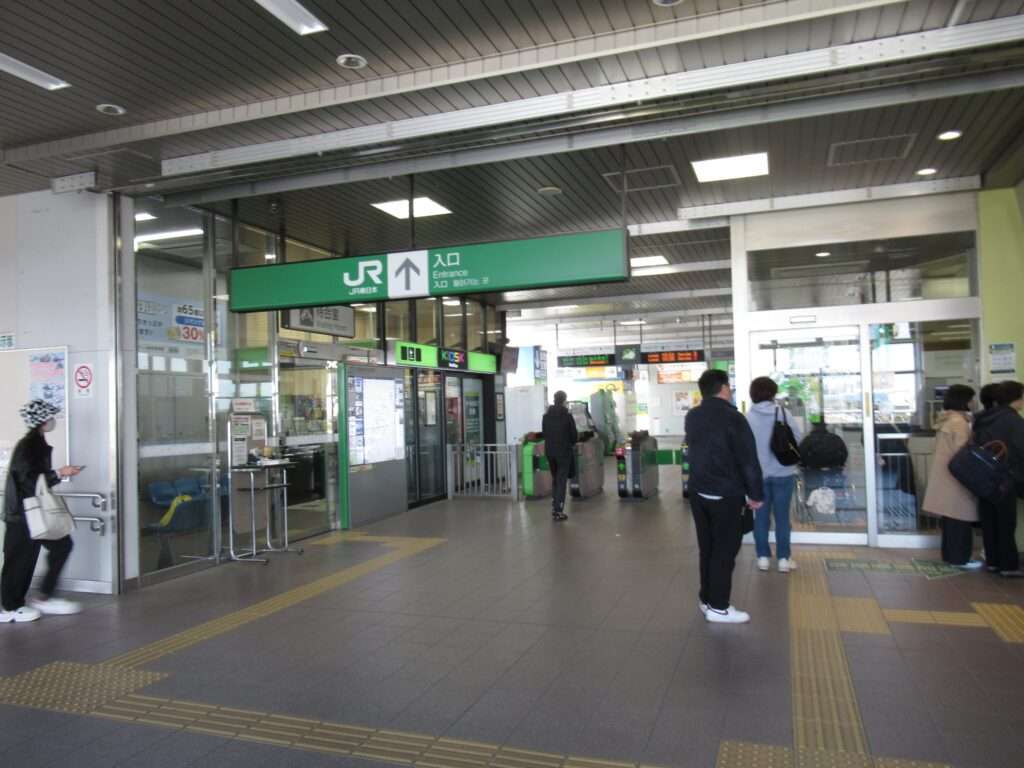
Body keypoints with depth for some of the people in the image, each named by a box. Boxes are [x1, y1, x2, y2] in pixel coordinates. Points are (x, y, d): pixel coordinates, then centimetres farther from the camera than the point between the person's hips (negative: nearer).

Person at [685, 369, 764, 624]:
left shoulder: (692, 417, 7)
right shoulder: (733, 418, -16)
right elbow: (748, 460, -14)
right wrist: (755, 494, -6)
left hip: (698, 491, 7)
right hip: (726, 495, -7)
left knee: (707, 547, 14)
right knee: (724, 550, 1)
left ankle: (707, 599, 21)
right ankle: (718, 607, 6)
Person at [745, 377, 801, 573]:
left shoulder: (748, 417, -6)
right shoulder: (783, 413, -8)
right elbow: (797, 438, -3)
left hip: (758, 473, 1)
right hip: (783, 473, -1)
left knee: (761, 516, 11)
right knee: (782, 516, 8)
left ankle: (763, 557, 16)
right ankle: (783, 558, 13)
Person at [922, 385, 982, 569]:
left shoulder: (944, 420, 13)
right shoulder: (959, 422, -16)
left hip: (944, 474, 9)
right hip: (955, 476, -9)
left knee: (949, 517, 13)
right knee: (960, 517, -1)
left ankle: (949, 554, 20)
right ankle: (960, 558, 6)